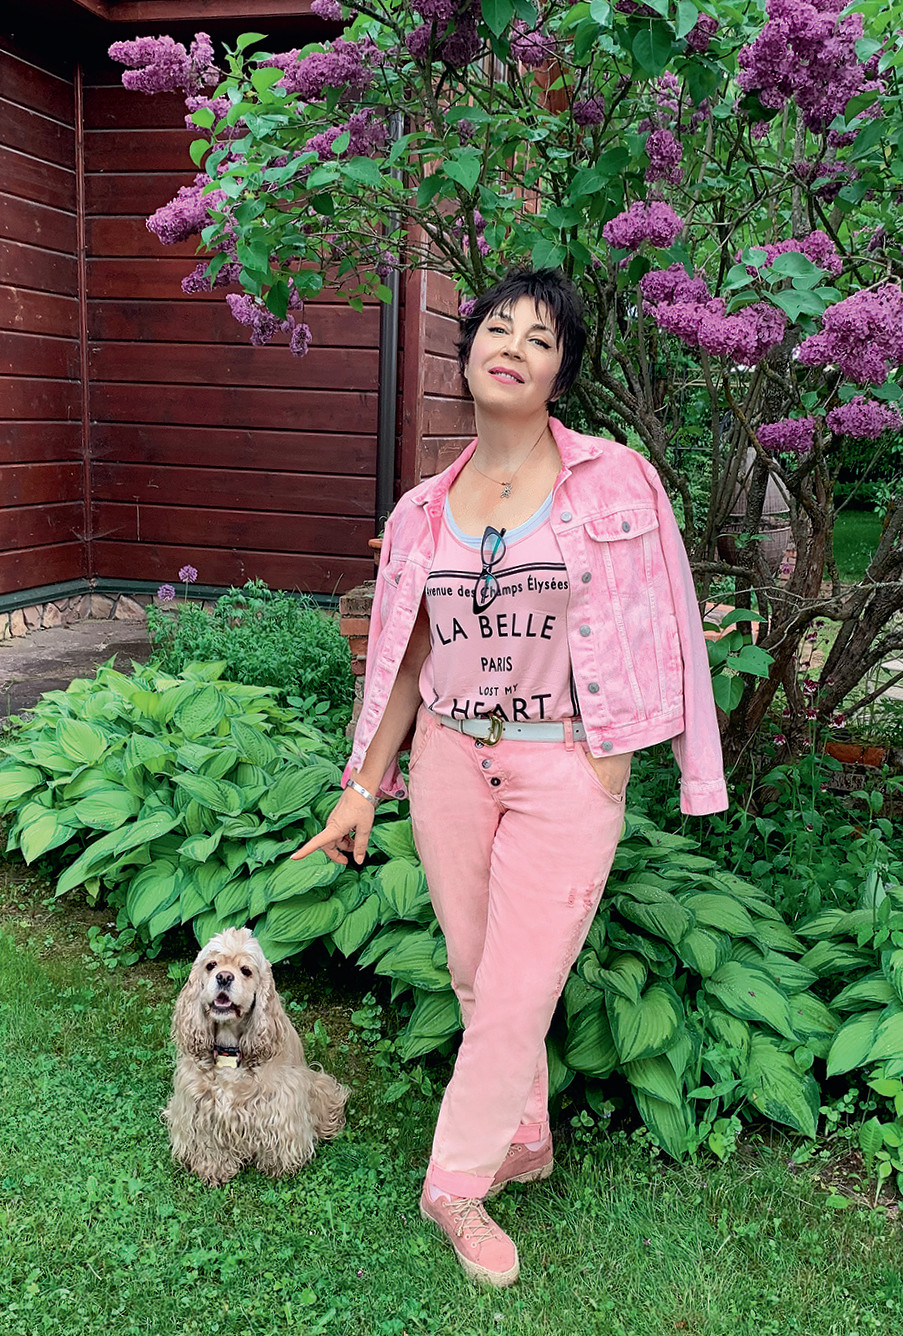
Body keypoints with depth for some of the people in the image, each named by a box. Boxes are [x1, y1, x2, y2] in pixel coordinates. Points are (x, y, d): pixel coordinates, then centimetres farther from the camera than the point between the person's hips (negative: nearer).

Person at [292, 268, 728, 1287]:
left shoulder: (614, 483, -5)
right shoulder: (426, 509, 5)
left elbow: (640, 637, -3)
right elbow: (405, 657, 9)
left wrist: (610, 771, -6)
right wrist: (362, 787, 9)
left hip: (565, 770, -3)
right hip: (449, 758, 4)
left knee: (518, 990, 1)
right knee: (475, 974, 14)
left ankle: (457, 1182, 22)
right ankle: (526, 1140, 38)